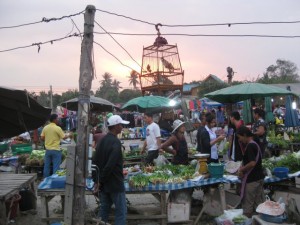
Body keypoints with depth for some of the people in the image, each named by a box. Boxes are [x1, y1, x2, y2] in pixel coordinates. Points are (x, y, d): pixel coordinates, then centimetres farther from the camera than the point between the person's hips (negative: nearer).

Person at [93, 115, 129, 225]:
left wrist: (97, 180, 11)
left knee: (104, 208, 16)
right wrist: (100, 181, -15)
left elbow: (95, 162, 10)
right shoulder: (116, 142, -19)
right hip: (115, 183, -8)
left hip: (103, 183, 8)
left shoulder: (102, 140, 7)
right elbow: (110, 165, -26)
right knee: (121, 211, 1)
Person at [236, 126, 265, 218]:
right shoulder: (255, 144, 11)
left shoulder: (250, 146, -18)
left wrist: (242, 170, -13)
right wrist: (243, 167, 8)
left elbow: (252, 163, -27)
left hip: (251, 179, -9)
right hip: (259, 177, 9)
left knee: (248, 204, 2)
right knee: (259, 202, 14)